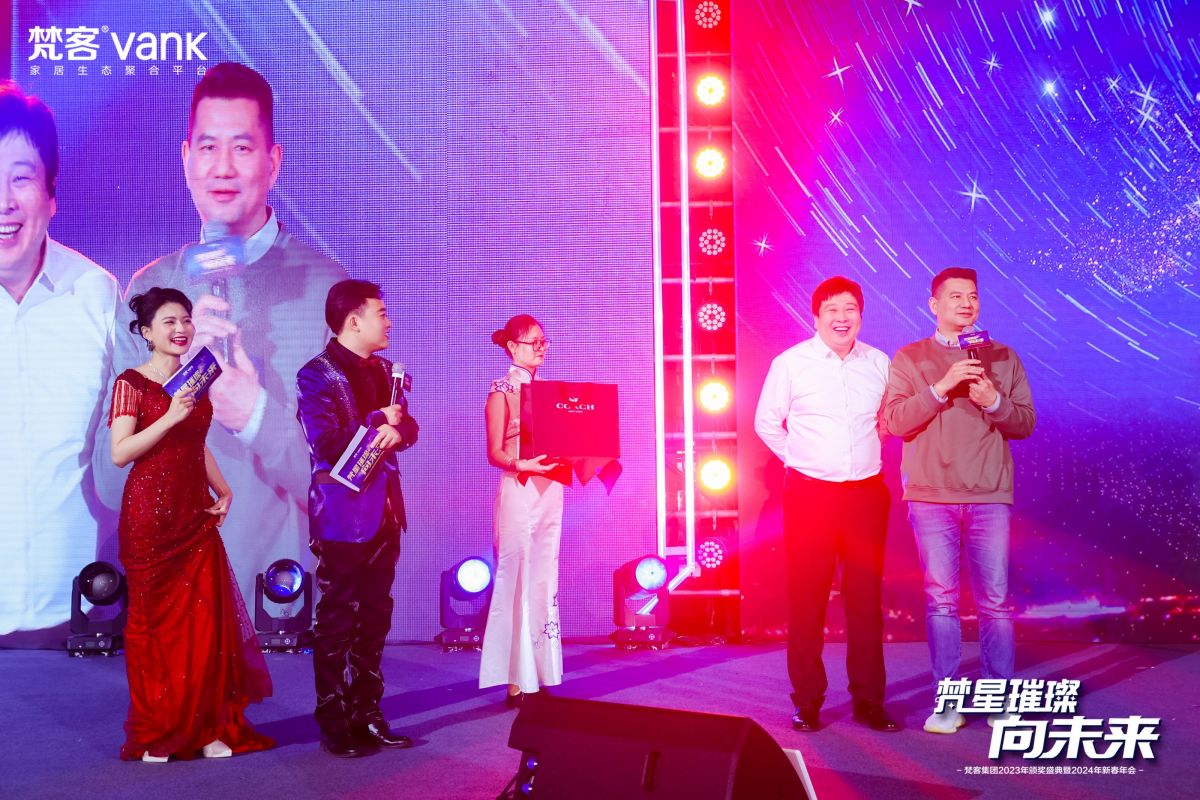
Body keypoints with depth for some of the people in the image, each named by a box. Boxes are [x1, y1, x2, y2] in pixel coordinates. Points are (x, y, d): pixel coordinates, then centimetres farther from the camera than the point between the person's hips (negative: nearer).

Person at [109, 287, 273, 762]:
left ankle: (205, 727, 12)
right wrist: (170, 417, -22)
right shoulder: (131, 384, -5)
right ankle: (153, 734, 15)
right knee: (155, 621, 3)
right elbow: (119, 453, -14)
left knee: (205, 619, 3)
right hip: (151, 515, -5)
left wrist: (223, 490, 6)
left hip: (196, 514, 5)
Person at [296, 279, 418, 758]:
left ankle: (367, 715, 22)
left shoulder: (385, 370, 13)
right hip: (343, 516, -7)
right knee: (337, 623, 2)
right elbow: (328, 445, -22)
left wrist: (397, 431, -12)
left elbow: (406, 426, 11)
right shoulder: (317, 376, -12)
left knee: (375, 620, 12)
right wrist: (378, 422, -12)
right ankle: (333, 723, 12)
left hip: (384, 512, 7)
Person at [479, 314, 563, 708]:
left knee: (545, 582, 7)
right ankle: (516, 682, 0)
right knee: (518, 581, -5)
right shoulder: (502, 390, -3)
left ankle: (542, 675, 12)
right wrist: (523, 464, -24)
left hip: (550, 490, 6)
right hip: (519, 492, -6)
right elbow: (495, 453, -7)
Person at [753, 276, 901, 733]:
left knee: (866, 599, 6)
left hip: (867, 494, 2)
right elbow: (766, 423, 7)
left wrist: (864, 451, 11)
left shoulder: (879, 364, 6)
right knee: (807, 600, 2)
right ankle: (807, 702, 11)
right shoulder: (790, 364, -2)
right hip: (809, 495, -2)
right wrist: (801, 458, 5)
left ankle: (869, 701, 15)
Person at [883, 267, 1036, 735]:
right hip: (931, 496, -1)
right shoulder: (909, 358, 7)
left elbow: (1026, 423, 9)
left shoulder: (1002, 357, 11)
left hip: (990, 496, 1)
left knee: (995, 601, 1)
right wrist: (942, 386, -14)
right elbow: (898, 421, -4)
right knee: (941, 600, 1)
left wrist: (993, 402, -10)